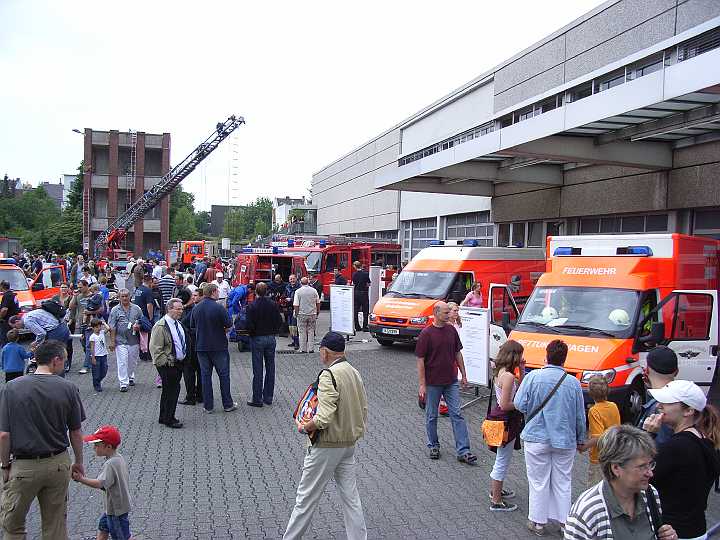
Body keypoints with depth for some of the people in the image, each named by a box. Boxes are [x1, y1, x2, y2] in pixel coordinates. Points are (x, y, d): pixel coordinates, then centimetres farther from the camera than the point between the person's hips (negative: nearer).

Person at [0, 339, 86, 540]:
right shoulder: (68, 388, -9)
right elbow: (76, 433, -3)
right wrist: (78, 462, 11)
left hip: (23, 467, -1)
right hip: (59, 464, 1)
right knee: (56, 523, 17)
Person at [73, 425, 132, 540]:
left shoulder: (110, 464, -27)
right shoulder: (119, 458, 3)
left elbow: (99, 484, -39)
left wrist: (81, 479, -39)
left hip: (117, 510, -10)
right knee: (102, 527, 25)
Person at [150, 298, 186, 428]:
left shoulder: (178, 324, 11)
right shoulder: (160, 326, -16)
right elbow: (155, 348, -18)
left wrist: (183, 357, 18)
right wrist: (166, 363, -19)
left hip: (178, 363, 9)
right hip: (168, 365, -9)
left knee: (168, 391, 16)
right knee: (171, 390, -5)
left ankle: (164, 417, 27)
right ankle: (169, 419, 6)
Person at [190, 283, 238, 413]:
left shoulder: (196, 308, 2)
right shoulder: (218, 308, -14)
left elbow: (192, 328, 9)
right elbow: (229, 326, -12)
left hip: (201, 346, 4)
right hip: (218, 346, -4)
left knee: (205, 375, 10)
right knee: (224, 375, 6)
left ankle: (208, 406, 12)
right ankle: (228, 404, 12)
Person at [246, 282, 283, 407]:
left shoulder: (252, 306, -13)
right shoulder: (273, 305, -2)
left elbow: (250, 325, -16)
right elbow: (279, 321, 1)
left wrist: (251, 334, 3)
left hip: (257, 339, -3)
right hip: (271, 338, 4)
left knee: (258, 370, 1)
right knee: (270, 368, 11)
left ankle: (257, 399, 5)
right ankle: (268, 397, 17)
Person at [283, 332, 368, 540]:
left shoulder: (328, 375, -21)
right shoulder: (355, 373, 6)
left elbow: (325, 417, -28)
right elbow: (364, 411, 11)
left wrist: (305, 427, -12)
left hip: (327, 445, -8)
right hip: (349, 444, 8)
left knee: (307, 496, 7)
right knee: (350, 495, 15)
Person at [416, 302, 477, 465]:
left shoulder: (452, 330, 3)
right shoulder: (426, 333, -11)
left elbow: (458, 353, 13)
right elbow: (420, 360, -10)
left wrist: (463, 375, 11)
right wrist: (422, 385, -13)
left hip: (451, 381, 4)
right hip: (433, 382, -3)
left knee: (457, 415, 1)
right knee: (432, 416, 10)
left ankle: (463, 451, 4)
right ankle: (434, 446, 28)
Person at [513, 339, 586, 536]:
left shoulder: (533, 377, -14)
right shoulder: (573, 383, -7)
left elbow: (519, 405, -11)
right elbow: (580, 416, 2)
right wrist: (580, 439, 16)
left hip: (537, 438, -2)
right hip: (565, 440, 2)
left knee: (539, 482, 10)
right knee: (563, 482, 16)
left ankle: (538, 522, 20)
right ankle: (564, 520, 26)